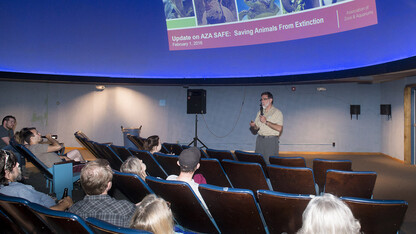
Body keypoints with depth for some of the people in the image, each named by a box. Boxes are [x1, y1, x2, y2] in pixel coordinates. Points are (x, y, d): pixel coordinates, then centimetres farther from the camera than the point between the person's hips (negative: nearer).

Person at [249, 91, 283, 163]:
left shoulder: (277, 112, 0)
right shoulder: (260, 112, 16)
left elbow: (279, 128, -15)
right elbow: (255, 131, 15)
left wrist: (266, 122, -15)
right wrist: (253, 126, -8)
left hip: (271, 140, -5)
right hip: (260, 139, 5)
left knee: (270, 162, -7)